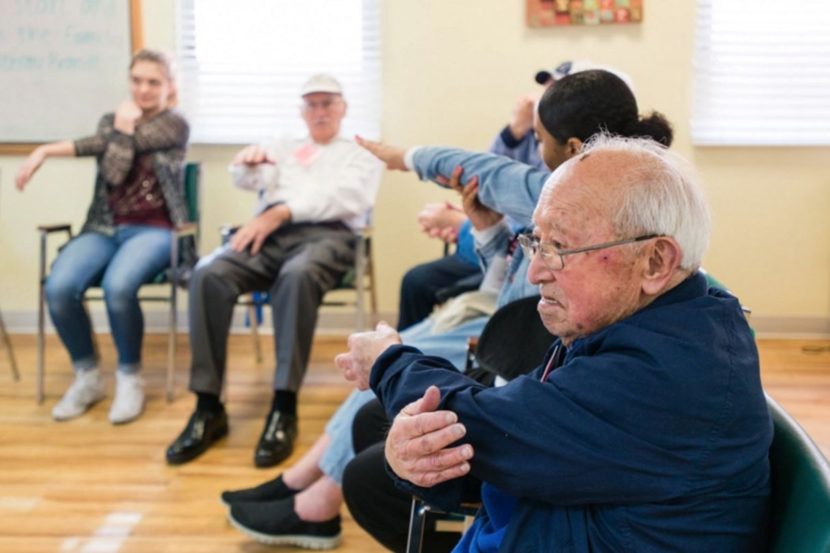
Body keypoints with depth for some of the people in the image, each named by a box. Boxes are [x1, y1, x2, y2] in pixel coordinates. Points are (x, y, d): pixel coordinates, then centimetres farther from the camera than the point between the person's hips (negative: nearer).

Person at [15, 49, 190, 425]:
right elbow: (112, 172, -4)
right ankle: (87, 376, -5)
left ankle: (129, 377, -13)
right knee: (59, 287, -27)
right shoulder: (111, 121, 16)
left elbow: (125, 144, -10)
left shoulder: (175, 125, 2)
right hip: (104, 229, 4)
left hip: (153, 231, -4)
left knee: (117, 286, -36)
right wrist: (121, 126, -14)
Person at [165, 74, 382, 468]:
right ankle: (208, 407, -26)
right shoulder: (282, 148, 32)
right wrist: (249, 161, -13)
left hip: (325, 235, -3)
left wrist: (279, 212, -13)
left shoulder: (360, 155, 21)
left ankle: (284, 409, -38)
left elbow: (340, 197, 0)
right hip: (270, 233, 4)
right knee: (208, 274, -28)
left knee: (297, 275, -40)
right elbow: (248, 180, 13)